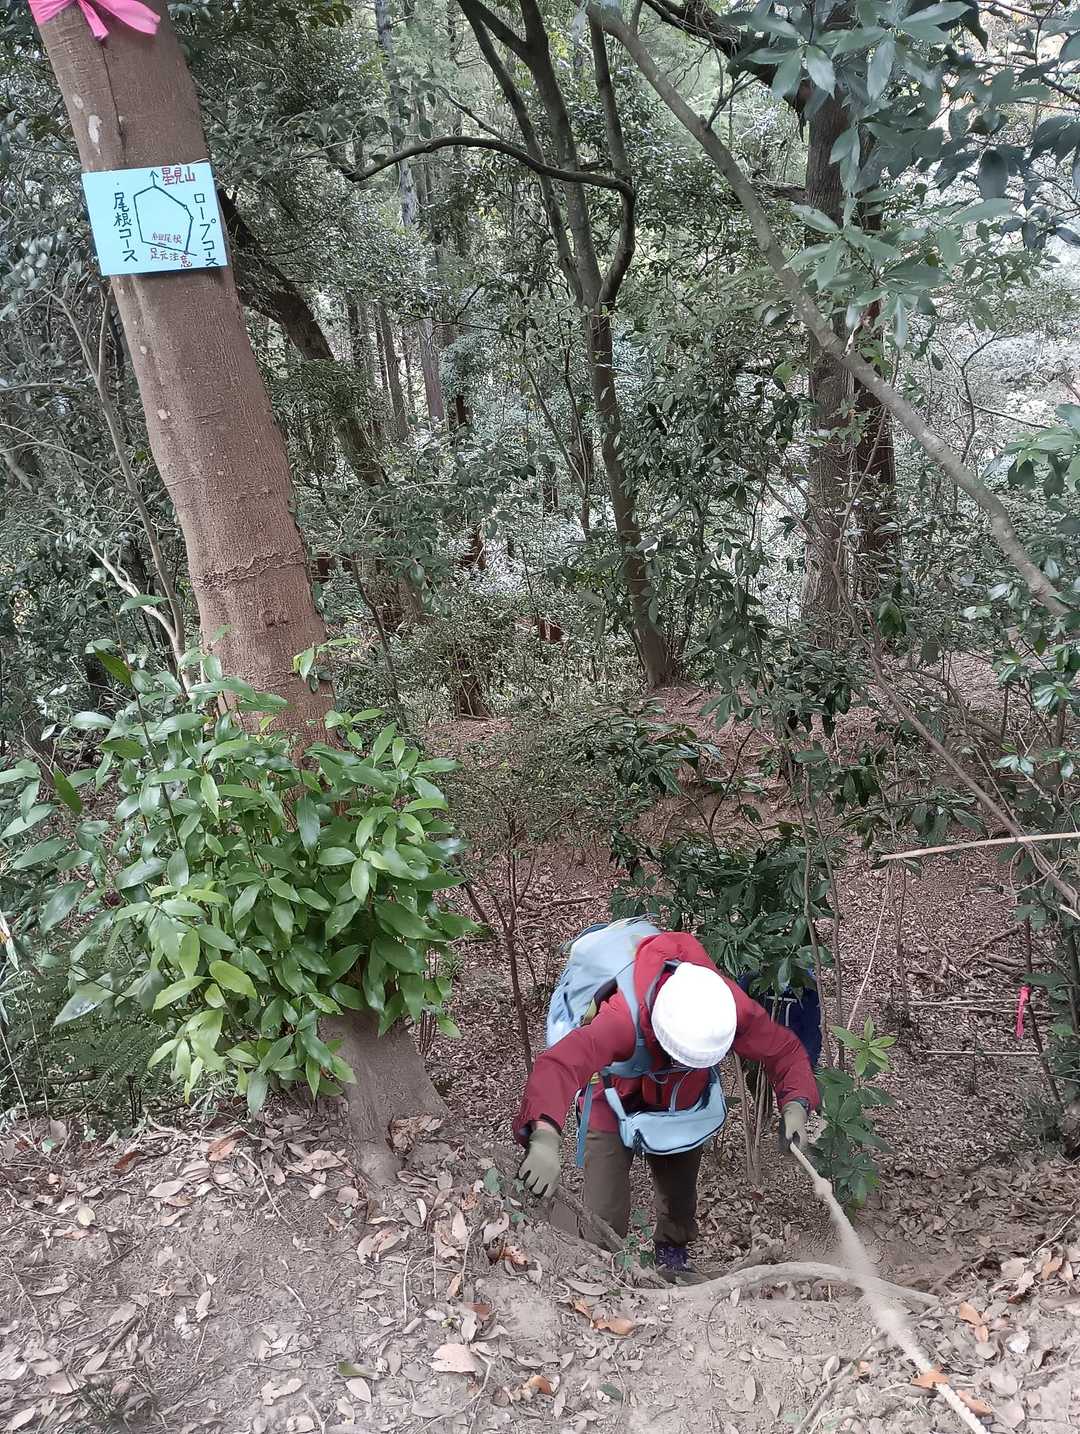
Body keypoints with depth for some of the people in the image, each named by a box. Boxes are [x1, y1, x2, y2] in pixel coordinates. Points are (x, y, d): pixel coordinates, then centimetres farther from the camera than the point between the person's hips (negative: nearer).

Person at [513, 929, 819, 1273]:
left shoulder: (732, 1007, -35)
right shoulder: (623, 1017, -47)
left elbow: (785, 1050, -20)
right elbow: (558, 1066, -60)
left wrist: (795, 1105, -38)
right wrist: (545, 1137, -76)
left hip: (684, 1107, 4)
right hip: (617, 1109, -3)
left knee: (679, 1200, 21)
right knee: (605, 1218, -6)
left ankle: (672, 1252, 52)